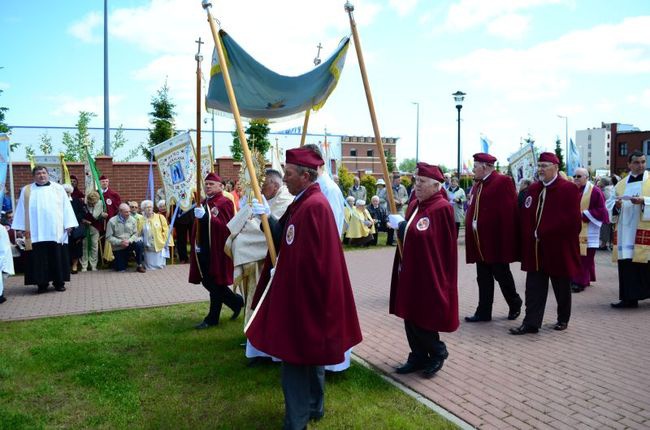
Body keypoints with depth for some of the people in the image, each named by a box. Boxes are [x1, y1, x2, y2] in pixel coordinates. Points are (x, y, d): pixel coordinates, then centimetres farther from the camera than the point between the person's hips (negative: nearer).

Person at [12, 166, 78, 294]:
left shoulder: (58, 188, 8)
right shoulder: (26, 191, 9)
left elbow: (66, 207, 4)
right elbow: (22, 210, 5)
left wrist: (69, 225, -4)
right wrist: (23, 227, -3)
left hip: (56, 231, 0)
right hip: (36, 233, 0)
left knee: (57, 257, 2)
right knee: (39, 258, 1)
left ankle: (59, 281, 10)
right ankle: (42, 283, 7)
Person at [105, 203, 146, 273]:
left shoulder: (133, 220, -4)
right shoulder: (112, 221, -11)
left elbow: (135, 234, -3)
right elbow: (109, 237, -12)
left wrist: (129, 241, -23)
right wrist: (120, 242, -24)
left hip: (130, 244, 1)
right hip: (118, 247, -1)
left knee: (139, 244, -33)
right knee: (121, 269, -3)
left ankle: (139, 265, -17)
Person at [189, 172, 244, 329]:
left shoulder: (225, 203, -8)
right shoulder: (203, 204, 14)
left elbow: (225, 225, -19)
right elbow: (197, 227, 17)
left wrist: (205, 216, -29)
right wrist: (196, 245, 2)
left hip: (217, 250, -8)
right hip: (204, 251, 8)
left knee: (215, 284, 1)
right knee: (207, 282, 12)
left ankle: (212, 319, 16)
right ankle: (237, 301, 29)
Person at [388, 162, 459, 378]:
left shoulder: (441, 208, -16)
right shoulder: (414, 204, 11)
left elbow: (424, 236, -23)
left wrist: (401, 224, -16)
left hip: (428, 275, -8)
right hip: (410, 272, 8)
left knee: (422, 318, -1)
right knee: (410, 316, 12)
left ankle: (438, 352, 22)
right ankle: (418, 357, 25)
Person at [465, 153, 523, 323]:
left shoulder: (503, 181, -11)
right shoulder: (478, 184, 15)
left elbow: (509, 213, -16)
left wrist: (506, 241, -19)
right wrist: (472, 237, 9)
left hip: (496, 241, -7)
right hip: (480, 242, 7)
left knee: (501, 275, 6)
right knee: (483, 278, 11)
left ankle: (515, 304, 29)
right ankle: (483, 312, 18)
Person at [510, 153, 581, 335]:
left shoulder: (569, 189, -9)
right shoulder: (533, 189, 10)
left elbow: (571, 219, -17)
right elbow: (526, 216, 10)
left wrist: (542, 233, -18)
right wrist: (529, 238, -4)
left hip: (558, 249, -5)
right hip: (535, 249, 5)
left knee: (561, 288, 12)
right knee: (534, 287, 3)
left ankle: (563, 319, 30)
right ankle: (531, 323, 6)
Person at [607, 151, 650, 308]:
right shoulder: (621, 185, 14)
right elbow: (609, 205, 11)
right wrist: (616, 205, -9)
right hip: (625, 232, 3)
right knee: (626, 264, 2)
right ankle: (629, 298, 9)